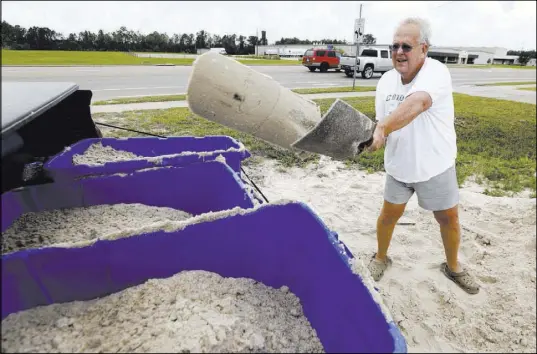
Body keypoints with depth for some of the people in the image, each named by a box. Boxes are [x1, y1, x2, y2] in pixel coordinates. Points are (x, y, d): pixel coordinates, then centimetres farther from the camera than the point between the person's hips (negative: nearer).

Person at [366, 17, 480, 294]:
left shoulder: (436, 72, -22)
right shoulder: (386, 80, -6)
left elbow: (416, 104, -44)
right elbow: (382, 121, -1)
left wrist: (381, 129, -57)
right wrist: (376, 134, -23)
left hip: (436, 166, -3)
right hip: (398, 166, 3)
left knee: (449, 219, 12)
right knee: (389, 214, 14)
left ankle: (453, 267, 39)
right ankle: (381, 258, 39)